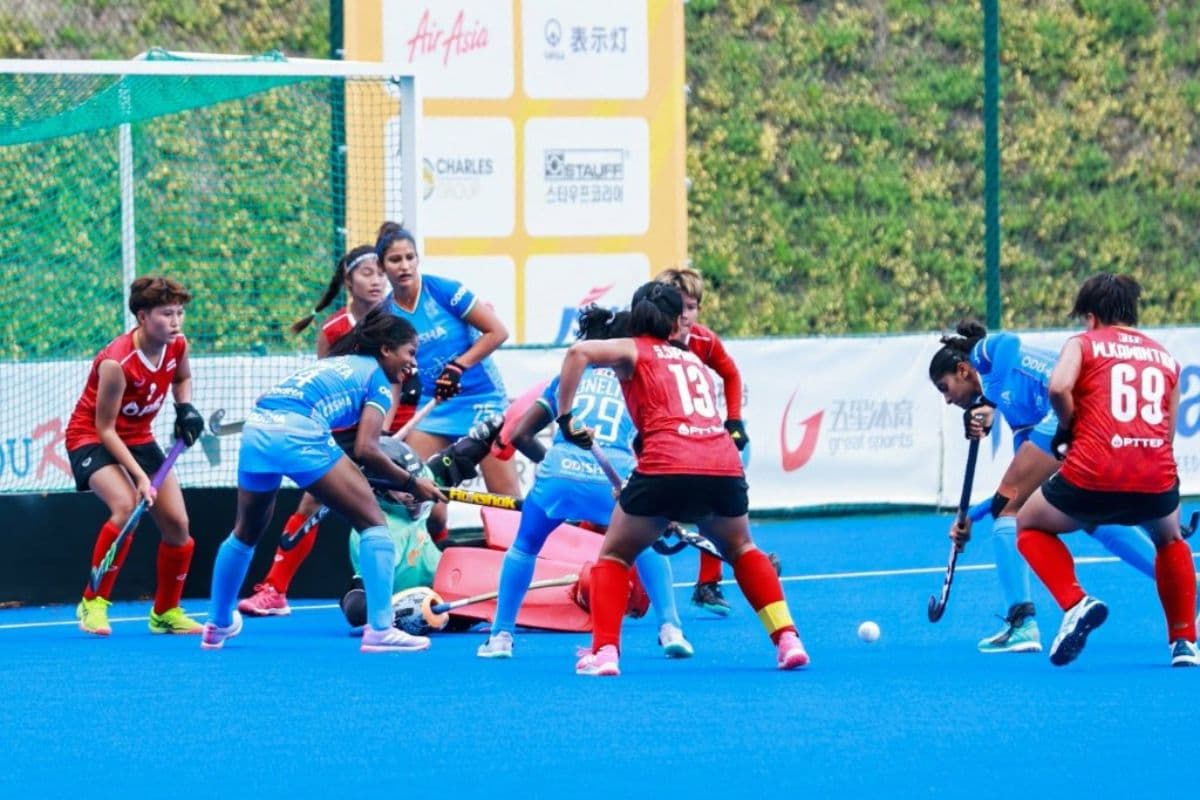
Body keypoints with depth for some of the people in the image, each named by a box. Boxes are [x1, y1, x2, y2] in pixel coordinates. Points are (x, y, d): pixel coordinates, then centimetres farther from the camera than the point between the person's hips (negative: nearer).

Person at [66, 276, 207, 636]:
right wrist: (139, 475, -29)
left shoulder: (177, 345, -11)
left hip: (138, 438, 7)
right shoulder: (116, 363, -31)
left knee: (177, 523, 0)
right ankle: (92, 604, -18)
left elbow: (182, 378, 15)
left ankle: (166, 612, 20)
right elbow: (104, 428, -24)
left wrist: (186, 409, -6)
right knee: (126, 505, -32)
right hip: (91, 438, -7)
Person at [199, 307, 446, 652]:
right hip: (297, 432, -7)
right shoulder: (376, 376, 11)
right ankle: (380, 629, -7)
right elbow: (365, 449, 0)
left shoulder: (335, 363, 34)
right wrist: (410, 483, 9)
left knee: (246, 532, 28)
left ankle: (217, 625, 39)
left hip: (255, 429, 8)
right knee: (372, 522, 1)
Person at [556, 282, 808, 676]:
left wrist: (565, 417, -1)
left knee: (614, 556, 17)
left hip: (667, 464, -4)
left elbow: (578, 352, -5)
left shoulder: (633, 349, 15)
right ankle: (787, 639, 20)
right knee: (741, 549, 32)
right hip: (725, 464, 4)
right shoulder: (694, 359, 29)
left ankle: (604, 651, -1)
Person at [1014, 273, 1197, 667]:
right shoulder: (1166, 358, 22)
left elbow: (1058, 388, -10)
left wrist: (1069, 427, 8)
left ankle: (1075, 603, 2)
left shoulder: (1083, 343, 10)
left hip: (1092, 478, -3)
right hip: (1157, 482, 3)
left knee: (1029, 525, 26)